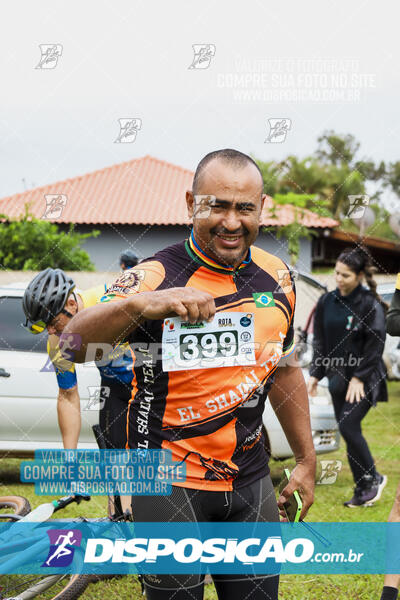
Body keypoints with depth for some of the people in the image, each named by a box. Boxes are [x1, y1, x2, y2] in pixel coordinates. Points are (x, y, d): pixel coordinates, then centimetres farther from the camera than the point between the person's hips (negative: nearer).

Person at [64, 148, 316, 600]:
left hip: (249, 481, 5)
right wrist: (134, 304, -46)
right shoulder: (155, 277, -13)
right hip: (169, 482, -4)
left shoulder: (275, 278, 3)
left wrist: (306, 460, 16)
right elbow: (70, 347, -27)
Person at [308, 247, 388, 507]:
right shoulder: (327, 302, 6)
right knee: (349, 432, 6)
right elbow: (320, 341, 13)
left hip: (364, 379, -6)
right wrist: (316, 373, 6)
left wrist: (359, 378, -15)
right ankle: (363, 491, 15)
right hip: (339, 378, 6)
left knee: (348, 426, -15)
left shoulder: (370, 304, -11)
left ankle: (373, 478, 3)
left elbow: (376, 345, -12)